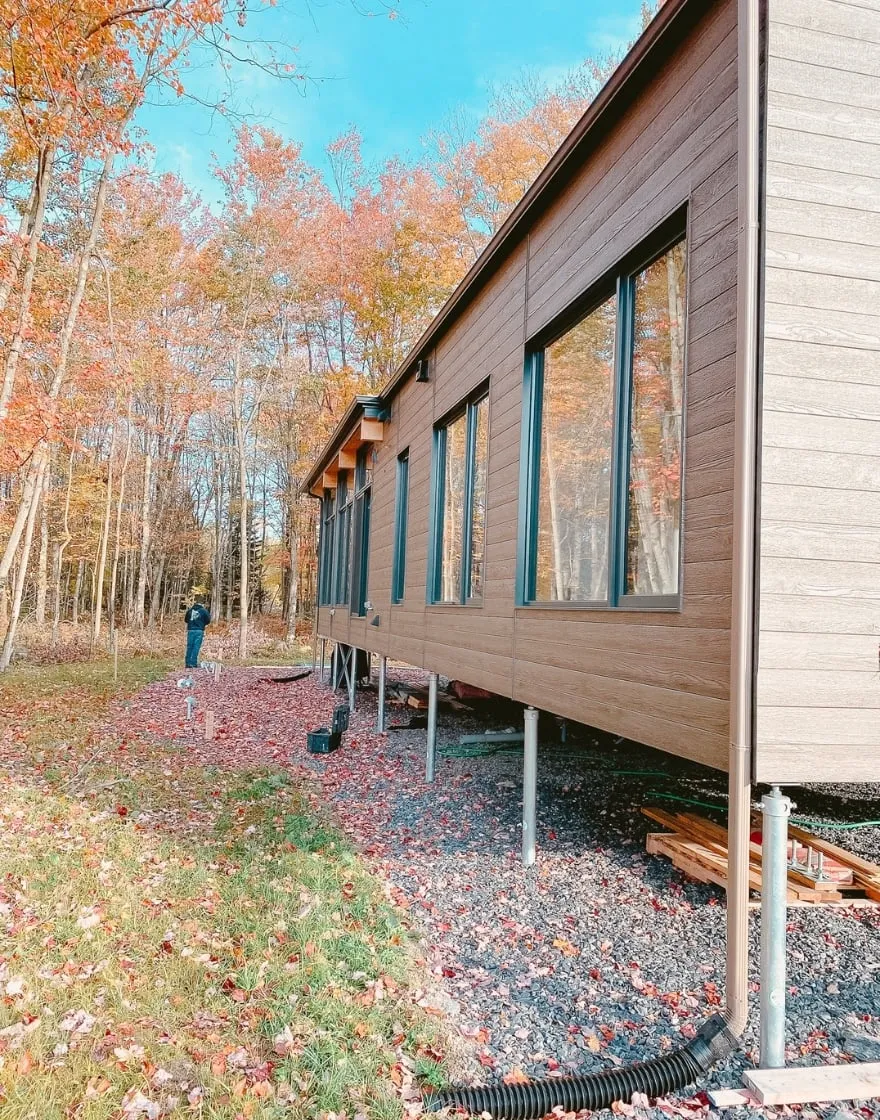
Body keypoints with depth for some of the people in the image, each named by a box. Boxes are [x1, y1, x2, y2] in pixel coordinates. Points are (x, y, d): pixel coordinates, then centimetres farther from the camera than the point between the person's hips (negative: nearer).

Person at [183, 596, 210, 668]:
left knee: (189, 647, 8)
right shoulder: (204, 611, -4)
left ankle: (188, 663, 9)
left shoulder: (190, 610, 4)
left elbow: (186, 620, 13)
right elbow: (208, 620, 2)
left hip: (190, 630, 3)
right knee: (196, 647, -2)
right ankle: (193, 663, -6)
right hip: (199, 631, -3)